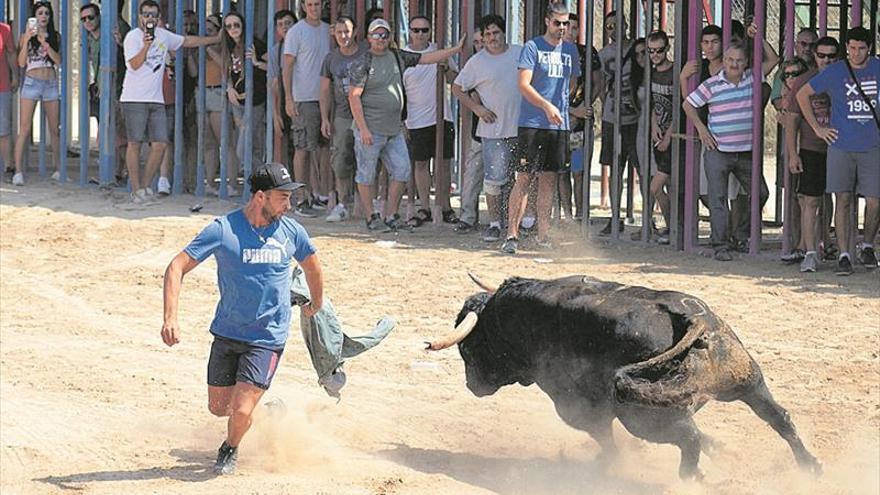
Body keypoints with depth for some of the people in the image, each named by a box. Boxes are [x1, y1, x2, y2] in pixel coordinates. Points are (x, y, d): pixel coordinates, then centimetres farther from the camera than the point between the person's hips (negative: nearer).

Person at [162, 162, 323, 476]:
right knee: (218, 408, 10)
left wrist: (316, 305, 32)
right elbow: (176, 268, -16)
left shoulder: (291, 231, -5)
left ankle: (231, 449, 23)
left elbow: (311, 264, 18)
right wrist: (170, 318, -28)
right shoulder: (223, 229, -14)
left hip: (268, 338, 0)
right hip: (227, 332, 0)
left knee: (241, 411, -10)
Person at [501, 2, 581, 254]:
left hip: (559, 124, 5)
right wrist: (546, 106, -22)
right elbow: (524, 85, -12)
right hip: (532, 123, -5)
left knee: (549, 179, 7)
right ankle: (512, 234, -7)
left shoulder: (570, 50, 14)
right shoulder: (533, 47, -4)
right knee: (524, 178, -8)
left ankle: (543, 234, 11)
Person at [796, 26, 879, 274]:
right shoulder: (834, 72, 1)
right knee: (843, 201, -4)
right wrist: (816, 127, 7)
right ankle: (844, 256, -1)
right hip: (841, 147, -1)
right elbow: (802, 94, 10)